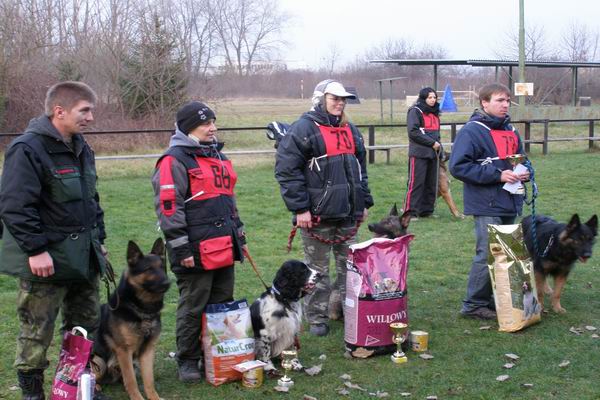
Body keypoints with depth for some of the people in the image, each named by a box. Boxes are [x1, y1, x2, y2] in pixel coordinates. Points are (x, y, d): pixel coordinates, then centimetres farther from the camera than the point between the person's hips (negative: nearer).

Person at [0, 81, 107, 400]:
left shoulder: (80, 148, 12)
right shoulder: (28, 149, -16)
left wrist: (98, 239, 19)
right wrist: (36, 249, -22)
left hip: (83, 259, 9)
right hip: (46, 260, -8)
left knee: (87, 326, 16)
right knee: (36, 333, 3)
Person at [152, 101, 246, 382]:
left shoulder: (217, 156, 17)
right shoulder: (174, 161, -11)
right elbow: (168, 208, -16)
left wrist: (239, 235, 23)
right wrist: (182, 249, -18)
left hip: (224, 249, 8)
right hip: (197, 253, -8)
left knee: (224, 304, 15)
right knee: (193, 309, 2)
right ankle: (188, 361, 16)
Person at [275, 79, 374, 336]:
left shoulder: (350, 130, 15)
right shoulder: (303, 129, -9)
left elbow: (360, 169, 23)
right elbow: (287, 170, -14)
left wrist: (364, 203, 18)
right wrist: (300, 208, -17)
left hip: (349, 214, 7)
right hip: (318, 214, -6)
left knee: (350, 266, 12)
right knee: (317, 270, 4)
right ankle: (317, 319, 14)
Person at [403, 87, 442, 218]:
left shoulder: (434, 112, 19)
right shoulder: (415, 111, -5)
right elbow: (413, 132, -15)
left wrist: (438, 144, 10)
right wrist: (432, 143, -14)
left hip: (433, 153, 8)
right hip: (419, 153, -8)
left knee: (431, 183, 8)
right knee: (416, 183, -8)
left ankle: (426, 210, 16)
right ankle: (410, 212, -5)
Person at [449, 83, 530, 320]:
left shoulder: (510, 131, 14)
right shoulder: (472, 131, -11)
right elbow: (458, 166, -18)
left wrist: (524, 172, 2)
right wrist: (497, 175, -19)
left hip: (510, 205, 8)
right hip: (487, 206, -8)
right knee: (487, 255, -6)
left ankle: (493, 300, 25)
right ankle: (474, 305, 7)